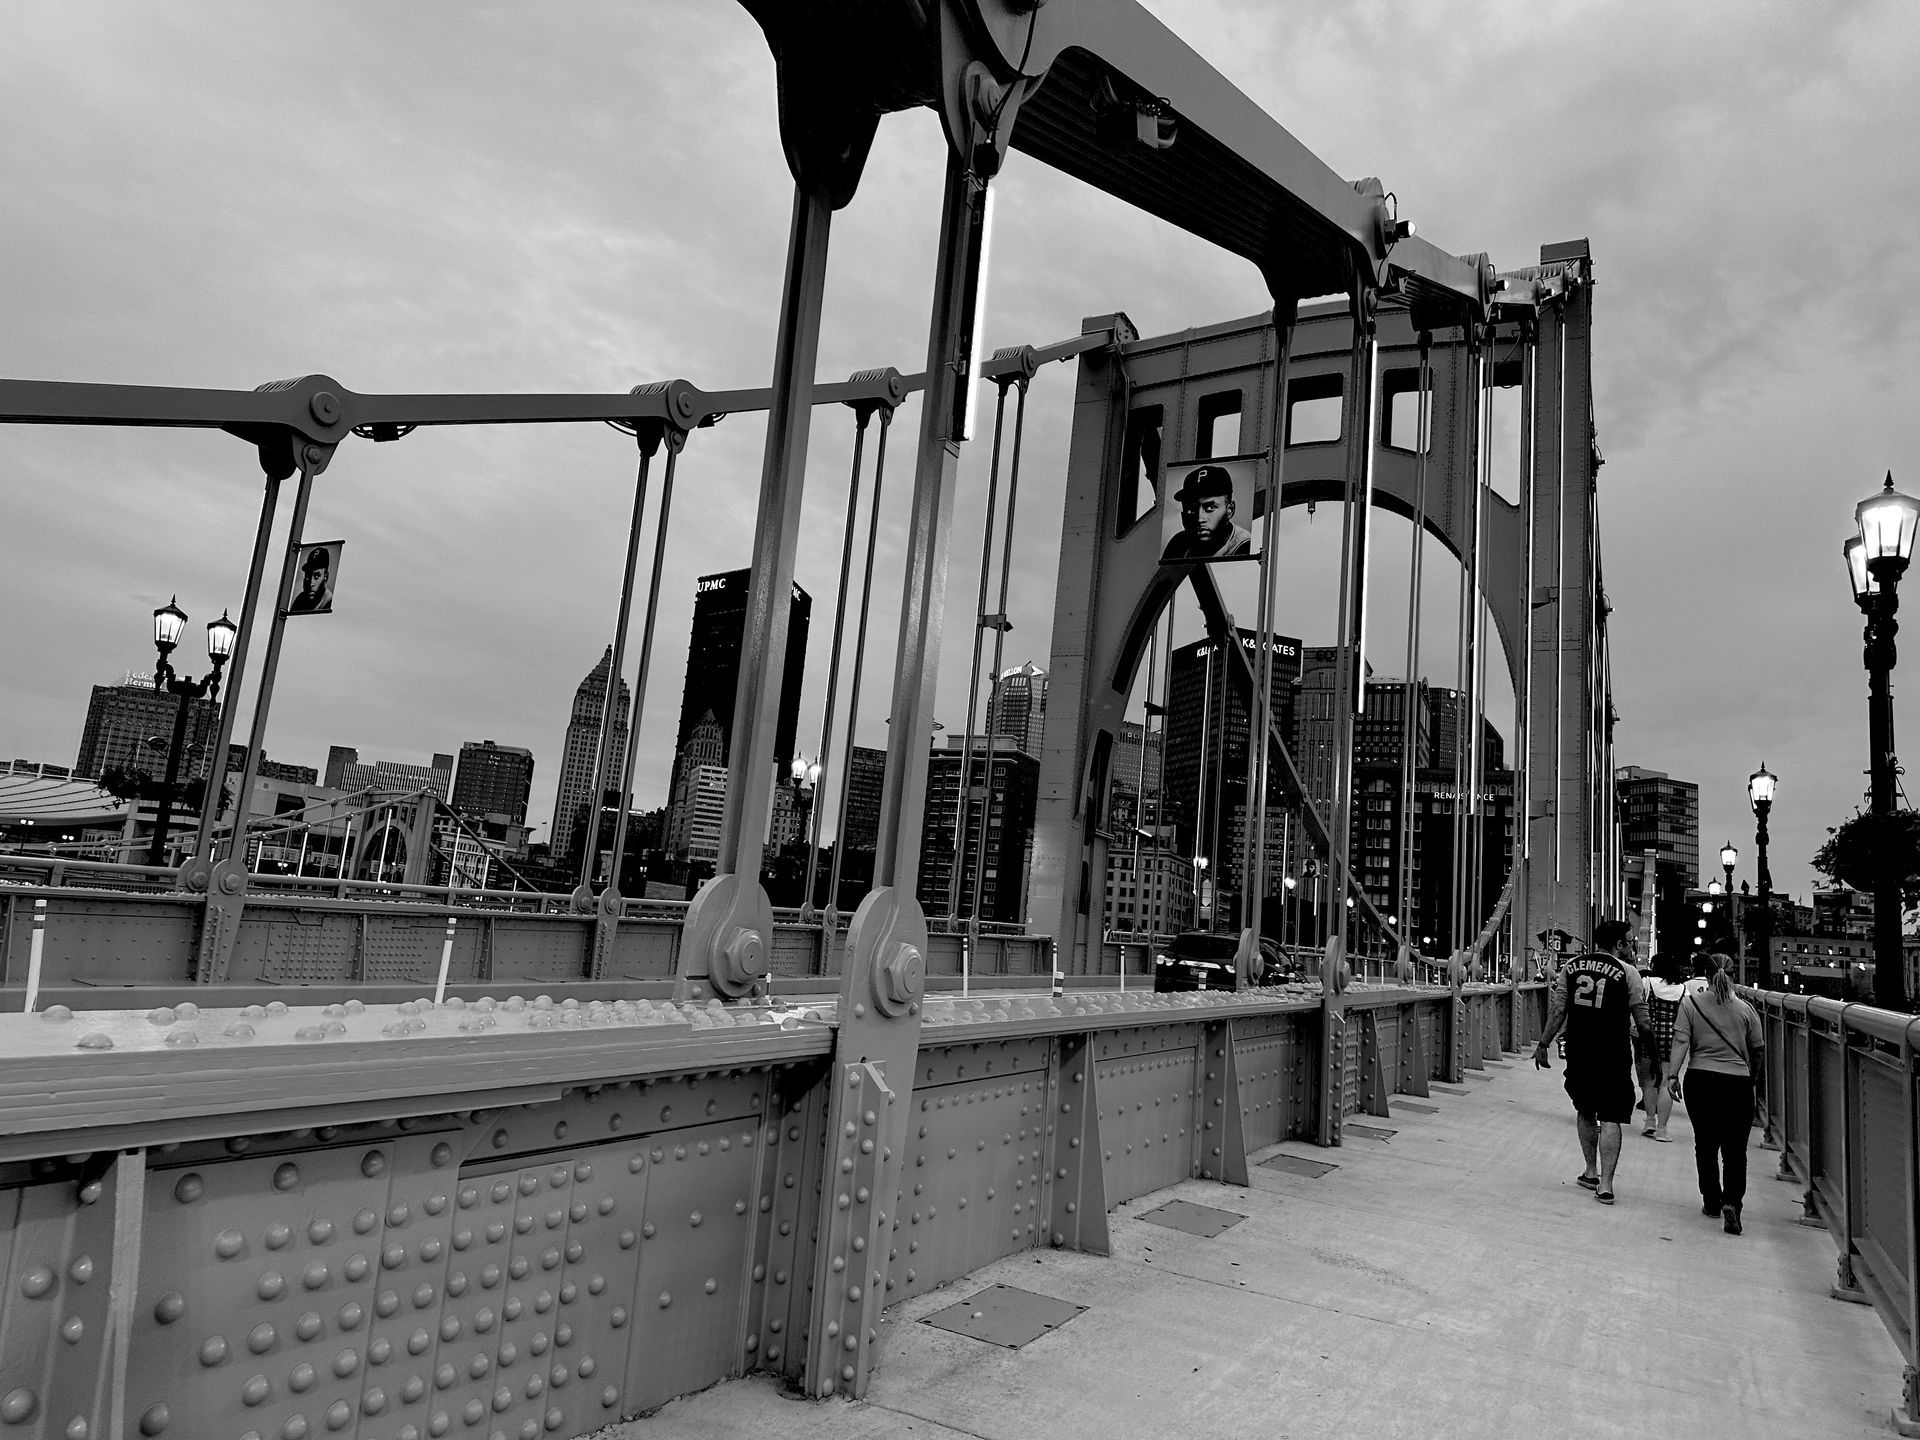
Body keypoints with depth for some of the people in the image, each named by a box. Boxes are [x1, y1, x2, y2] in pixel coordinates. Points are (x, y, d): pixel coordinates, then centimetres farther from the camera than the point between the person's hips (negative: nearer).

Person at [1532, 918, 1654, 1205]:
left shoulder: (1572, 966, 5)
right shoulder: (1627, 971, -5)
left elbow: (1558, 1010, 4)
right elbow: (1642, 1020, -5)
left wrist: (1543, 1044, 10)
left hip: (1579, 1054, 3)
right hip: (1613, 1057, -3)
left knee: (1585, 1111, 20)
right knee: (1610, 1118, 2)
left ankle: (1591, 1172, 29)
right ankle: (1605, 1184, -1)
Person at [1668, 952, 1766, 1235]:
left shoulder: (1691, 1003, -2)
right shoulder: (1745, 1009, 1)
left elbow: (1680, 1042, -8)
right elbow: (1759, 1049, 7)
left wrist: (1673, 1075, -6)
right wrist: (1754, 1077, 23)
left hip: (1700, 1080, 0)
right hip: (1738, 1083, 0)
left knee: (1705, 1144, 14)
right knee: (1735, 1150, 5)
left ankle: (1712, 1201, 21)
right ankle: (1732, 1202, -12)